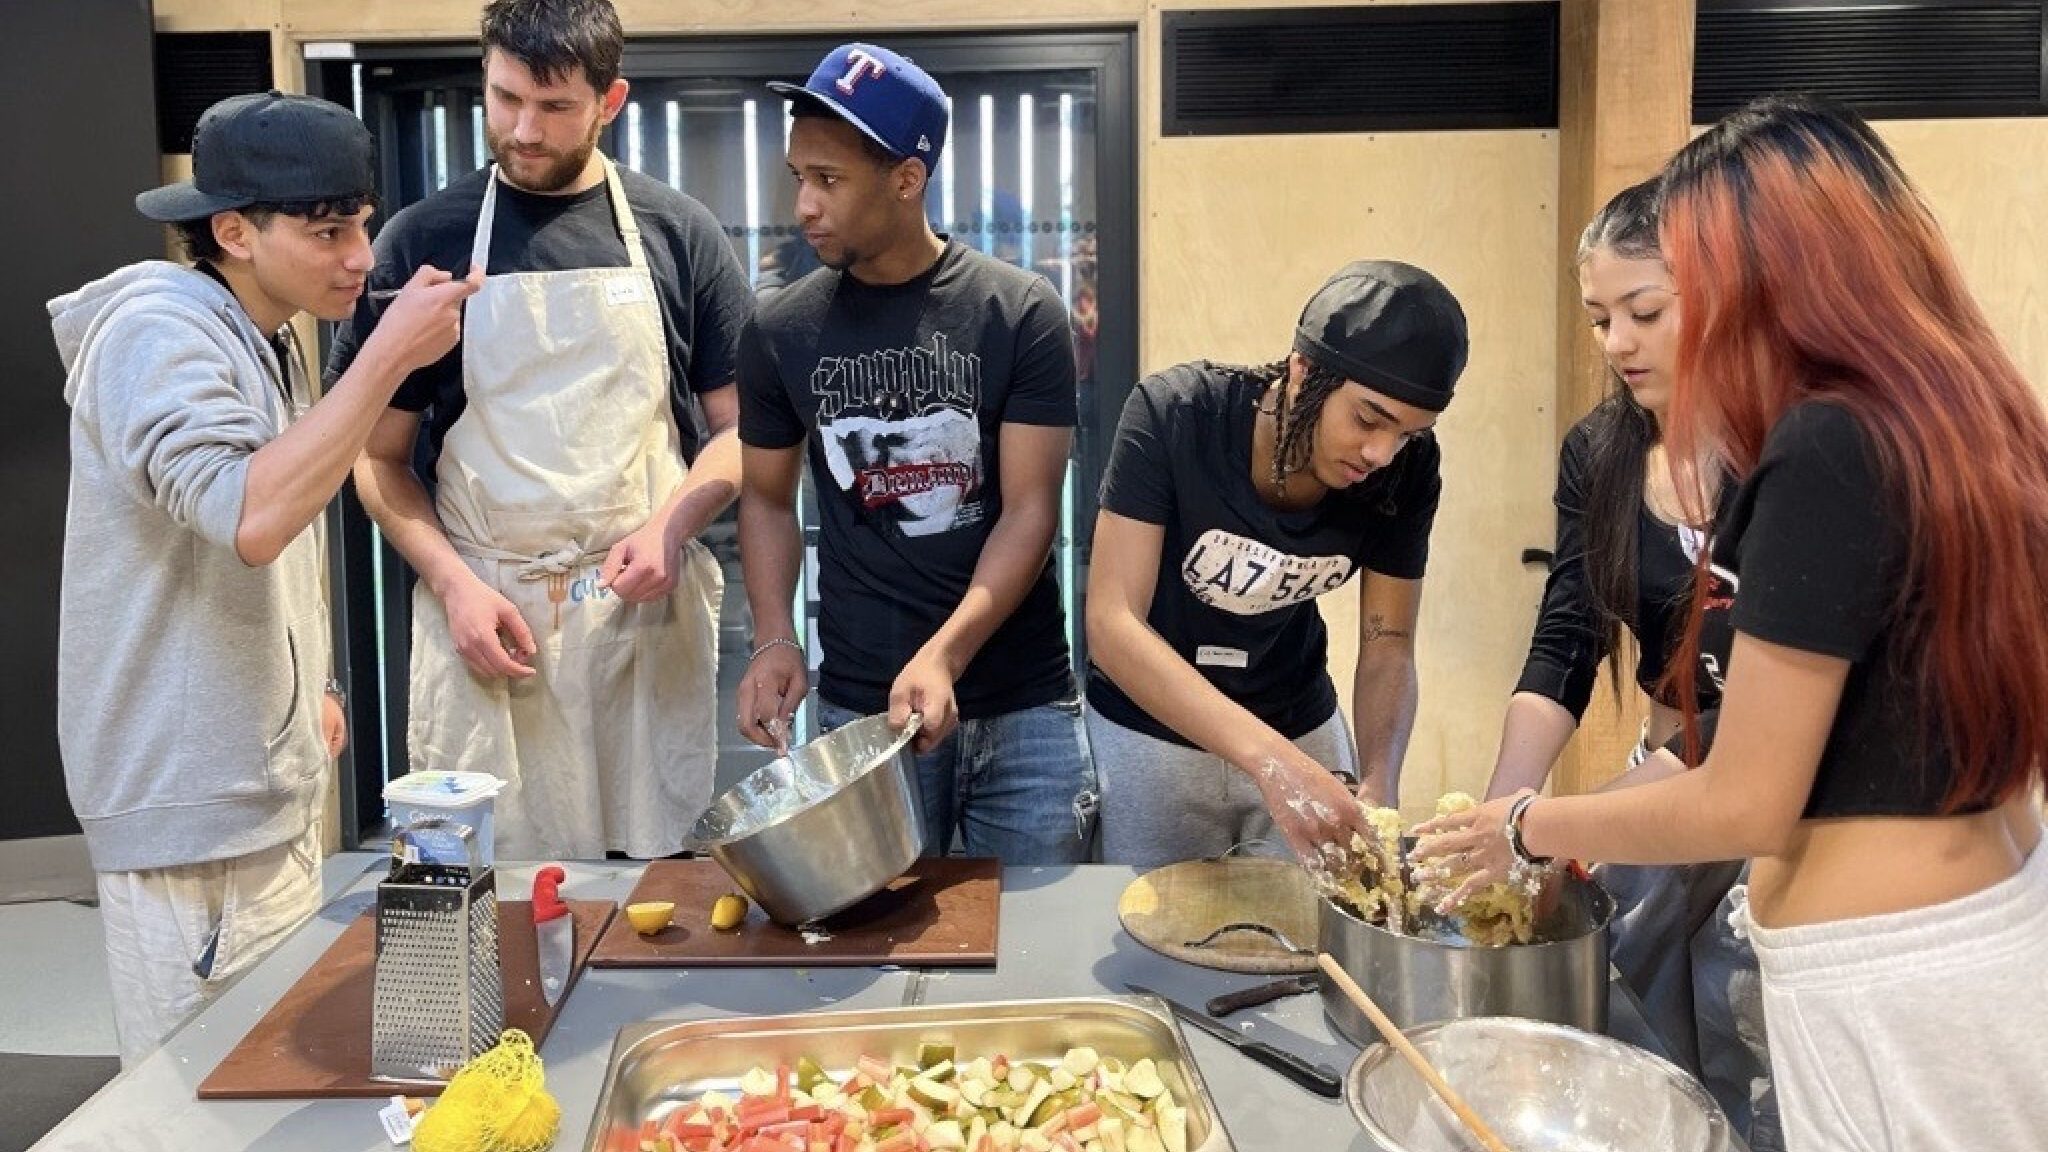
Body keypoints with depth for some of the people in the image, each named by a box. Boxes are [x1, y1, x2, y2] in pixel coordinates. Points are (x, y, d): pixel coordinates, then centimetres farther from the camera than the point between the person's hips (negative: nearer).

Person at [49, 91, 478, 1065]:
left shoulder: (265, 337, 12)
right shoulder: (158, 331, -17)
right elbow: (249, 517, -33)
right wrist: (392, 354, -30)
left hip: (270, 778, 9)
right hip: (192, 798, -9)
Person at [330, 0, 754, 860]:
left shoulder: (676, 233, 5)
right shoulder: (424, 240, 4)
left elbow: (740, 427, 8)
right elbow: (377, 456, 7)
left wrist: (670, 524, -10)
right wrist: (455, 584, -7)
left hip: (646, 611, 1)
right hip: (486, 620, 0)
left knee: (658, 872, 5)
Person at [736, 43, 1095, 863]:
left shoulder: (1020, 313, -6)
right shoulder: (781, 332, 1)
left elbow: (1031, 509, -9)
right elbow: (767, 497, 12)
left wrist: (943, 655, -22)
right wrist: (773, 638, -4)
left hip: (1023, 707, -1)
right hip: (860, 710, 1)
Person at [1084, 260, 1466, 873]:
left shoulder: (1407, 468, -16)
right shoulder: (1174, 414, -27)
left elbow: (1387, 643, -8)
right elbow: (1112, 623, -31)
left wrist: (1378, 783, -27)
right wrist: (1269, 759, -42)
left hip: (1303, 727, 3)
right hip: (1152, 732, -3)